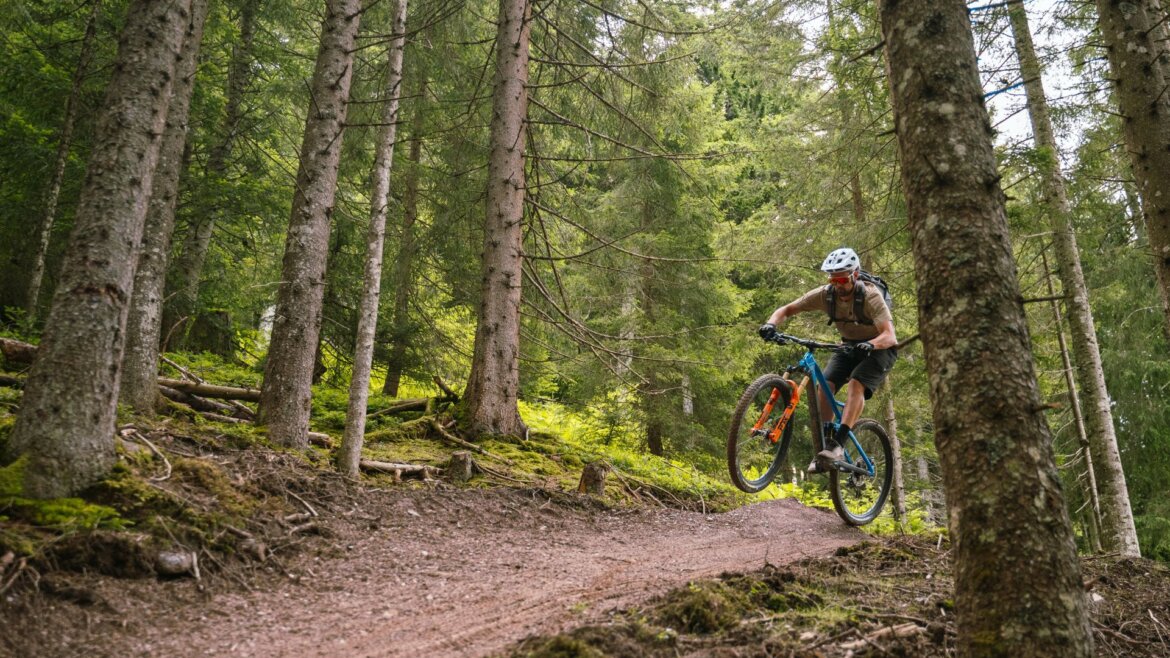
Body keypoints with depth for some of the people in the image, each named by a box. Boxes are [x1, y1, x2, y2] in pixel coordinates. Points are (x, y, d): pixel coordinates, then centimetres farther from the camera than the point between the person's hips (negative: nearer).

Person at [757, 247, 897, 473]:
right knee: (825, 384, -19)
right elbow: (787, 310, -10)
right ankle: (824, 444, -15)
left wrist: (870, 344, -59)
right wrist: (771, 324, -31)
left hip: (879, 349, -5)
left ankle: (838, 444, -34)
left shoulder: (870, 296, -28)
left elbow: (890, 336, -38)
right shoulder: (825, 295, -16)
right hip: (849, 347, 5)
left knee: (856, 384, -30)